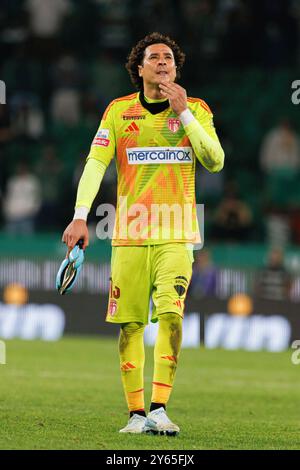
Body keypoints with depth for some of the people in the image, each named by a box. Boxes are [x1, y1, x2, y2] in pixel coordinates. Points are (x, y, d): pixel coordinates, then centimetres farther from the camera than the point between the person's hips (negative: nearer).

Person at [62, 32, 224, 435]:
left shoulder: (196, 110, 7)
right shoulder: (119, 111, 6)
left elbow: (215, 162, -4)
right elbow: (95, 163, -1)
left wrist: (183, 113, -10)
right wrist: (80, 216, -13)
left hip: (175, 235, -1)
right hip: (130, 232, 1)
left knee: (171, 314, -17)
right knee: (130, 325, 0)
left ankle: (159, 409, -19)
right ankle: (137, 413, 7)